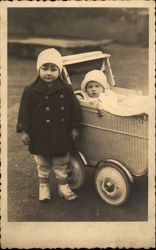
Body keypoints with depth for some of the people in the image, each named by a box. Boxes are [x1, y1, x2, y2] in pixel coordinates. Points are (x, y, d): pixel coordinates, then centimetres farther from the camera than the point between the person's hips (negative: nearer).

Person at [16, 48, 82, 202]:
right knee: (42, 166, 15)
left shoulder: (66, 90, -4)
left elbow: (75, 109, 4)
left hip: (61, 136, 1)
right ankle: (44, 187, 32)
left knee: (61, 165, 14)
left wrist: (74, 128, 3)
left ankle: (63, 187, 30)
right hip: (40, 136, -1)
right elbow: (24, 112, -4)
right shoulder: (31, 91, -8)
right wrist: (24, 131, -7)